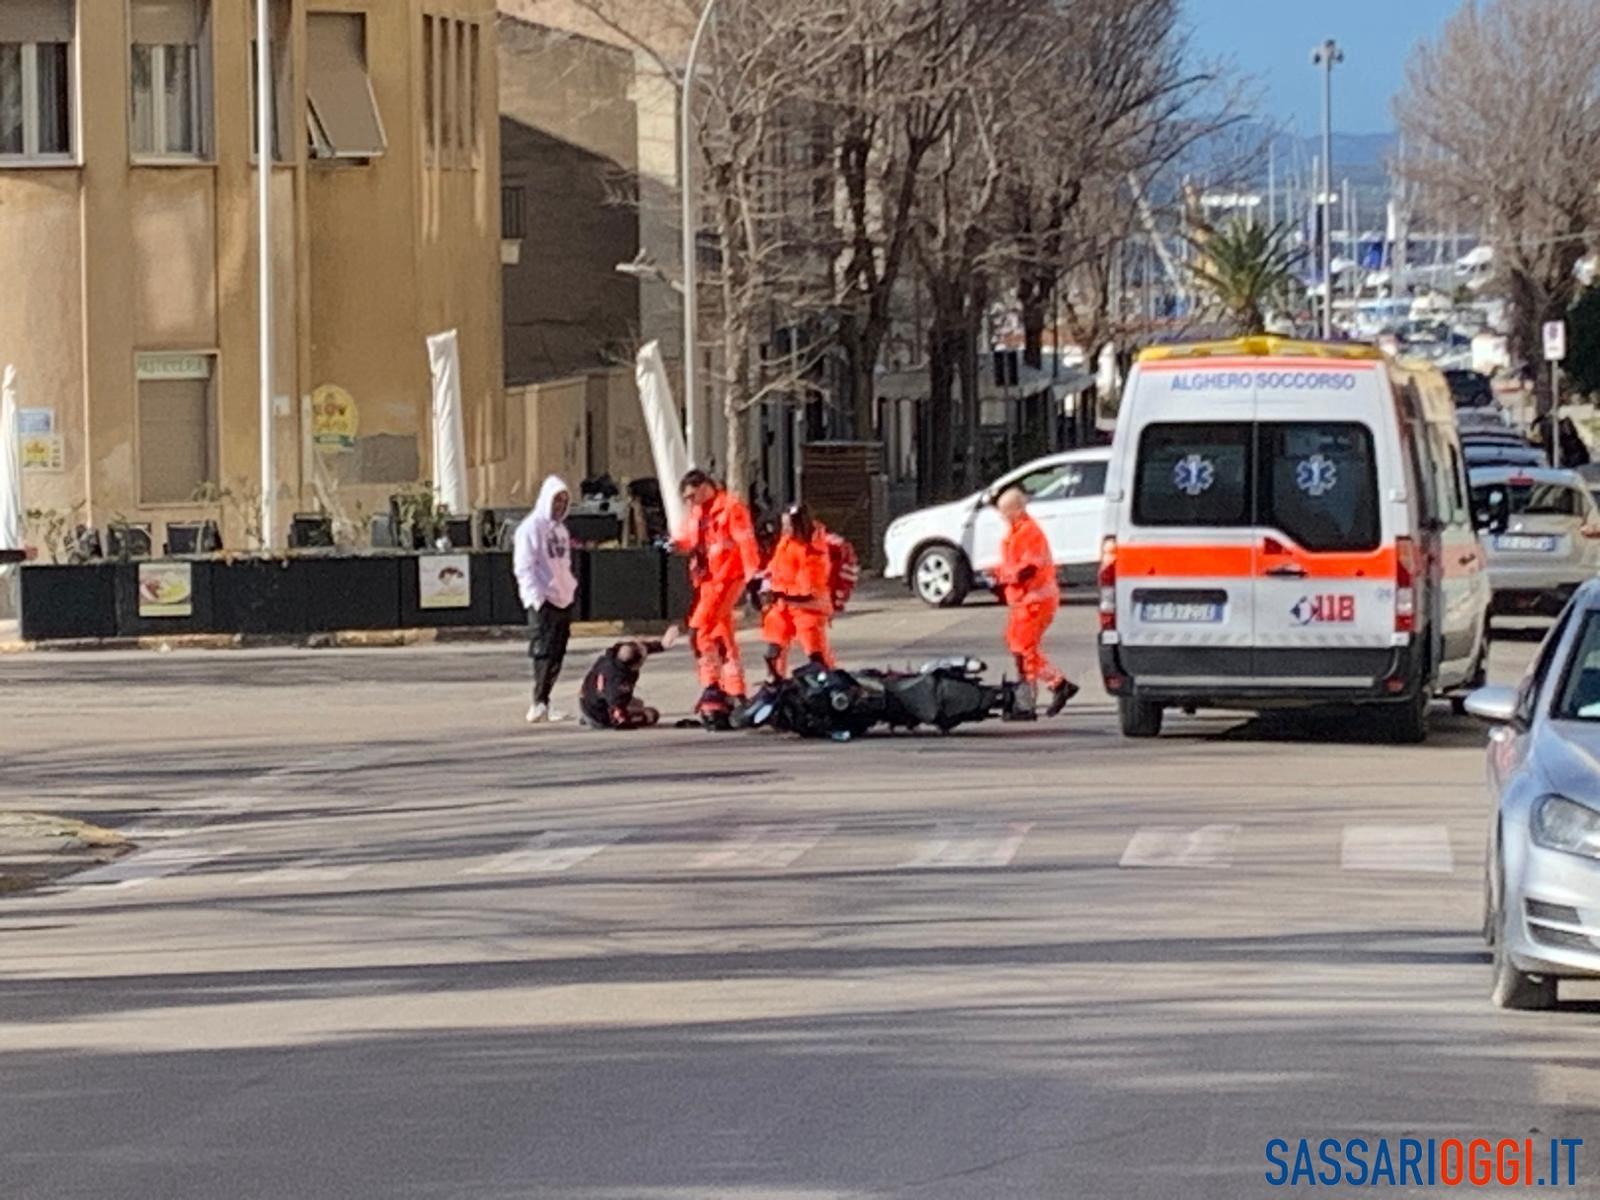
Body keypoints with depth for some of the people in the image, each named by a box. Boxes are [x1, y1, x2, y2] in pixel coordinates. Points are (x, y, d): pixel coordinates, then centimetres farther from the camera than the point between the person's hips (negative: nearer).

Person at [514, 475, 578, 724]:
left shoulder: (560, 528, 17)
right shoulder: (532, 527, -8)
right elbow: (524, 567, -13)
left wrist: (572, 588, 15)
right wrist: (536, 597, -20)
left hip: (563, 600, 8)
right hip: (544, 601, -8)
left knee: (556, 655, 7)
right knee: (545, 652, -11)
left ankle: (542, 704, 11)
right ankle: (539, 704, -12)